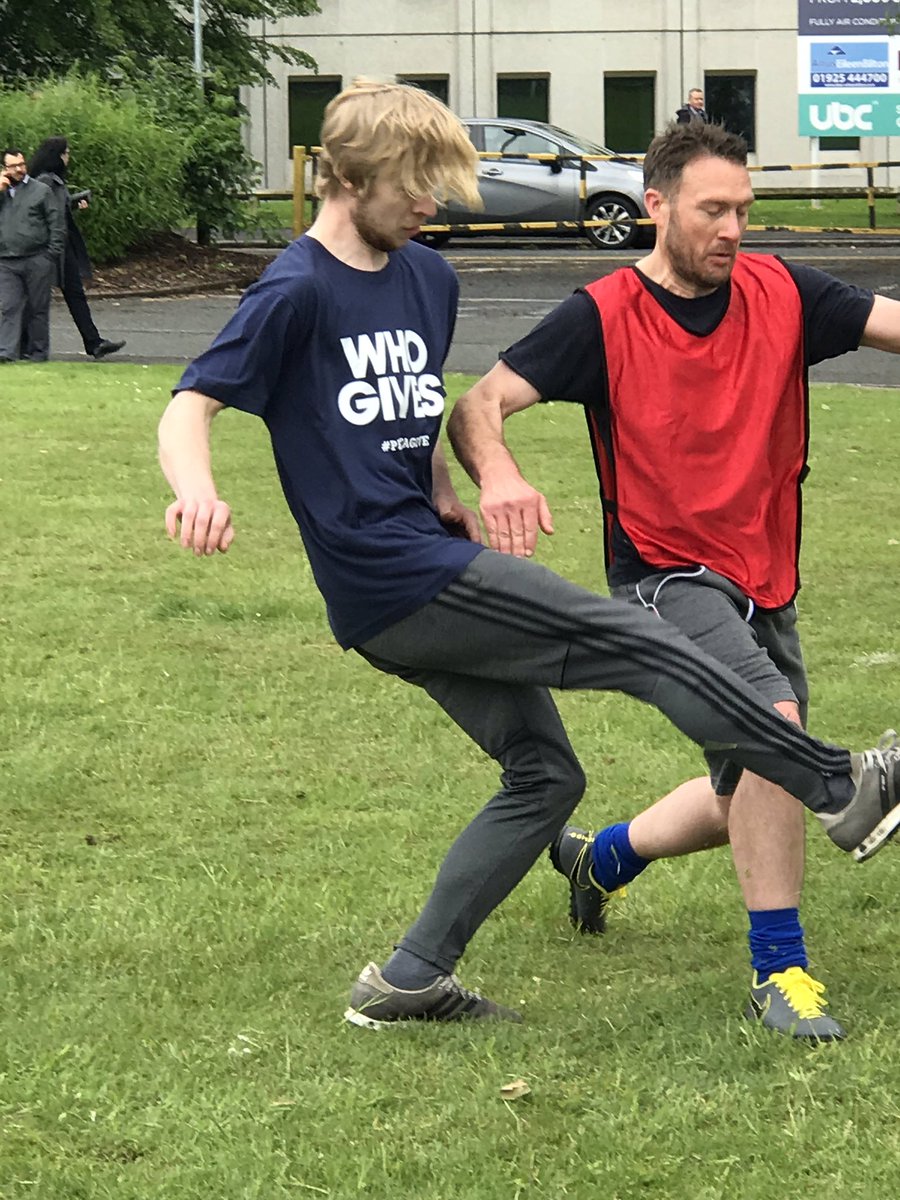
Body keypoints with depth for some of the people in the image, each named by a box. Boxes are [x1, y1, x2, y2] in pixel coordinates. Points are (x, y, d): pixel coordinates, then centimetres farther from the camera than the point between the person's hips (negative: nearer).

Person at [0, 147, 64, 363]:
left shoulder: (41, 190, 5)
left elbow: (56, 224, 2)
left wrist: (51, 255, -6)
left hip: (37, 261, -2)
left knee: (38, 308, 4)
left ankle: (38, 352, 12)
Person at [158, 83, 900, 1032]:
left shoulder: (427, 277, 13)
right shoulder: (298, 292, -12)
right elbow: (190, 404, -18)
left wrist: (443, 497, 9)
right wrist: (197, 491, -40)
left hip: (426, 570, 9)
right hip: (404, 582, -9)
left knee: (543, 777, 11)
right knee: (641, 647, -6)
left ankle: (409, 981, 14)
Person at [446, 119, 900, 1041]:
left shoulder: (780, 293, -2)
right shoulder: (603, 317, -12)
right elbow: (478, 406, -16)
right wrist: (498, 474, -38)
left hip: (764, 584, 6)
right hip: (666, 577, -6)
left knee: (752, 799, 17)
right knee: (775, 724, -30)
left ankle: (603, 857, 47)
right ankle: (778, 968, -17)